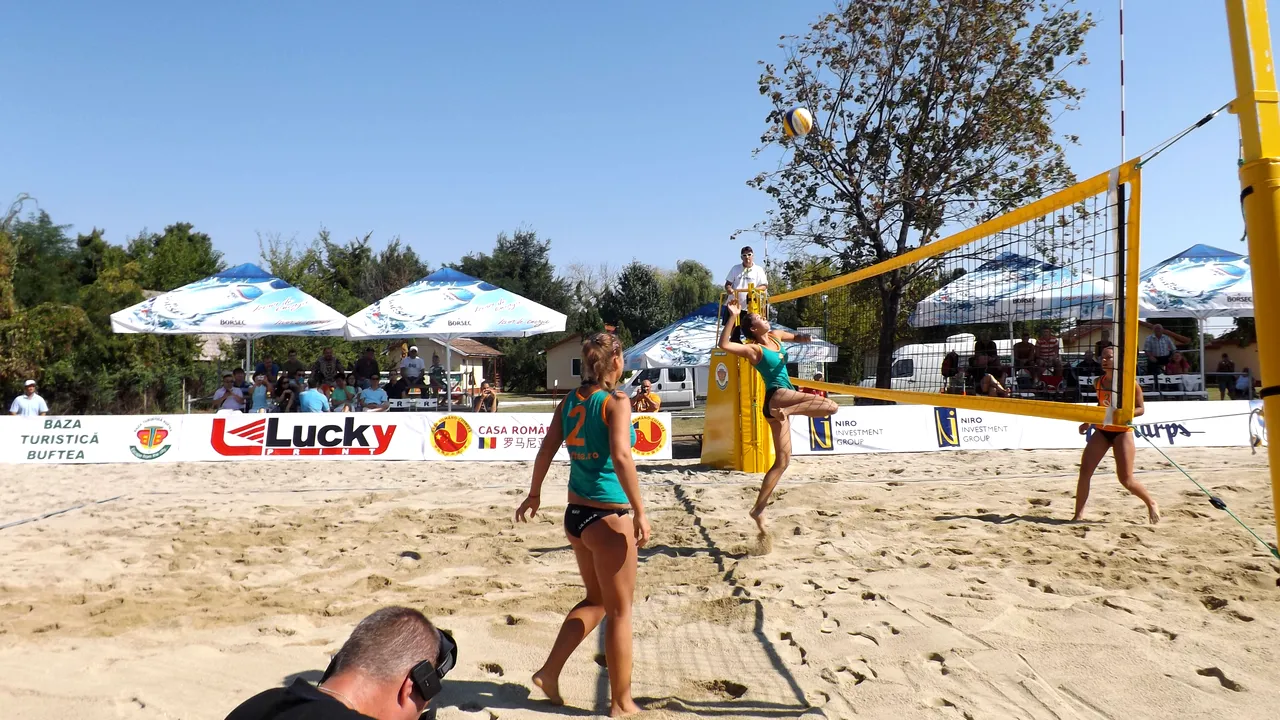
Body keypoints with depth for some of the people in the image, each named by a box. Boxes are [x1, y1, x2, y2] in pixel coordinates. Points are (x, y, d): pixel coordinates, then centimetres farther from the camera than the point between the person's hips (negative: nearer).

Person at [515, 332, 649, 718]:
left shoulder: (570, 401, 5)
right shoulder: (616, 401, -14)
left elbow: (546, 449, 10)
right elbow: (620, 457, -24)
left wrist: (534, 494, 22)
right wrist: (640, 511, -21)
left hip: (576, 513, 7)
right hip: (608, 517, -7)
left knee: (596, 600, 25)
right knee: (619, 610, 8)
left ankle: (550, 671, 23)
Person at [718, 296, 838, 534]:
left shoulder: (776, 336, 13)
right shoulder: (754, 350, -9)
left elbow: (796, 338, 32)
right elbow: (724, 345, -24)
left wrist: (804, 338, 9)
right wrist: (733, 316, -28)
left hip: (785, 397, 8)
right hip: (776, 396, -8)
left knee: (782, 461, 9)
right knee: (830, 406, -24)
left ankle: (759, 509, 11)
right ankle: (786, 412, -24)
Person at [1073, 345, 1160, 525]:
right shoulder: (1098, 382, 5)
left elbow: (1141, 409, -9)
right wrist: (1088, 422, 13)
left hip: (1122, 432, -5)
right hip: (1101, 431, 5)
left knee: (1126, 480, -3)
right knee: (1084, 472, -7)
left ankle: (1151, 504, 26)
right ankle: (1079, 514, 0)